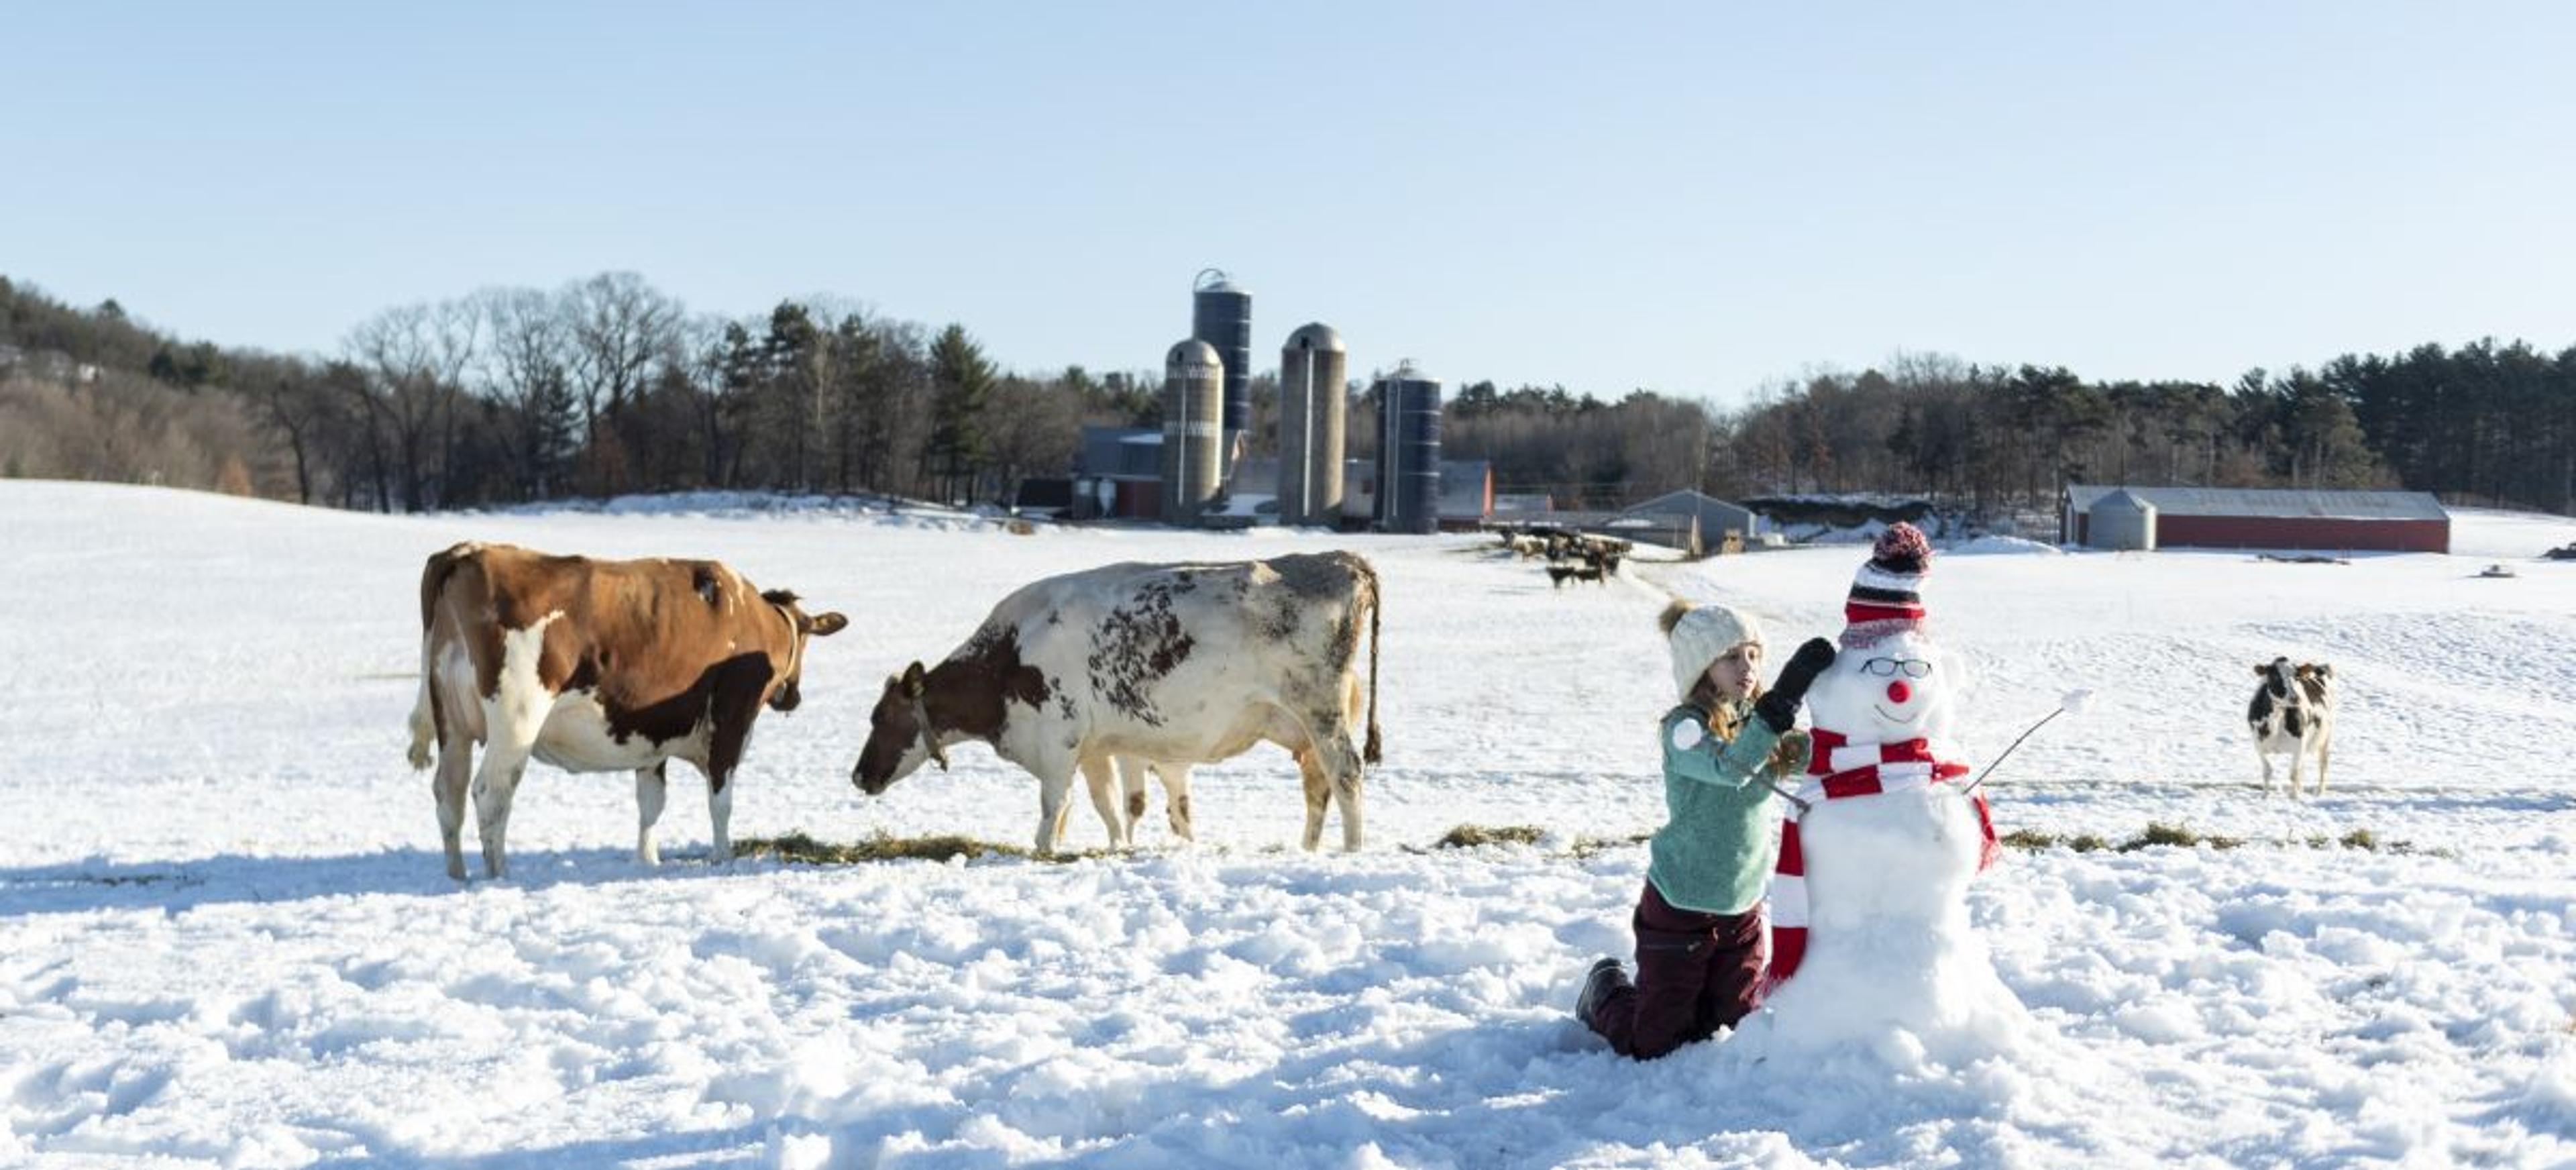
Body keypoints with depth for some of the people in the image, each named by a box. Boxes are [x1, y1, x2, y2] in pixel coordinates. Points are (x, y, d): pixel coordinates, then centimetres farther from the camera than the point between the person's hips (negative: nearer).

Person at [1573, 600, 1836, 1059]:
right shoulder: (1685, 727, -20)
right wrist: (1786, 696, -46)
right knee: (1653, 1045, 5)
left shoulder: (1757, 724, 1)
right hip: (1679, 906, -6)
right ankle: (1606, 993, 35)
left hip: (1743, 906, 6)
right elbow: (1731, 767, -38)